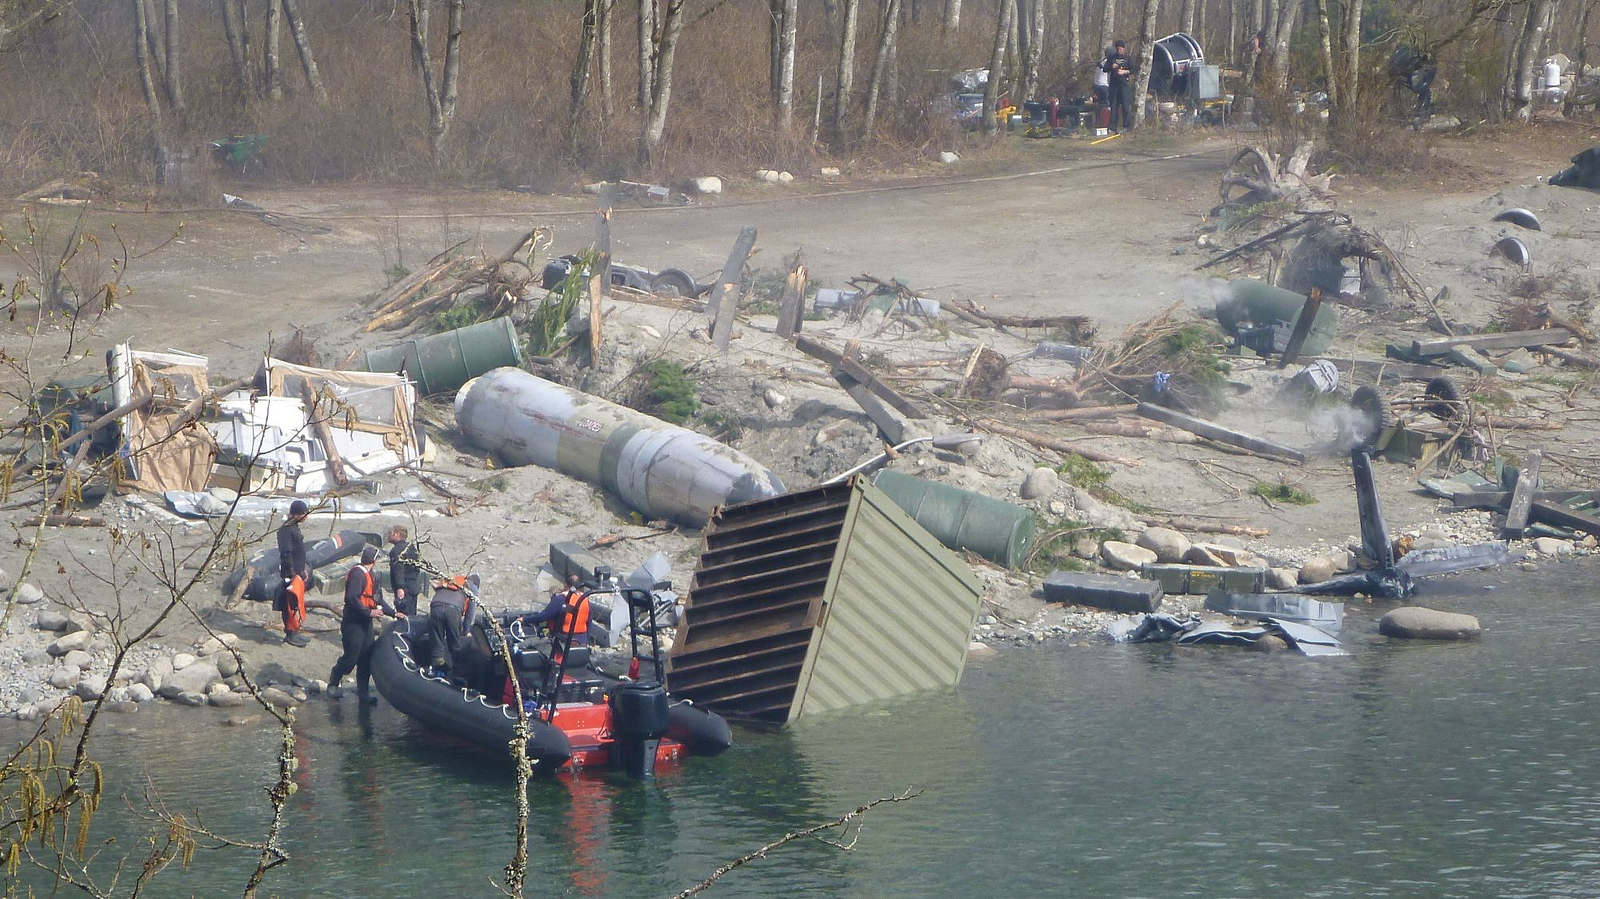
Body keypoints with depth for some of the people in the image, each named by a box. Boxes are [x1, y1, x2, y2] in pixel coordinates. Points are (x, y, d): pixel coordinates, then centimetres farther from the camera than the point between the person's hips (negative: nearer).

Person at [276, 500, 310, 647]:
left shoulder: (294, 527, 12)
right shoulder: (286, 530, -20)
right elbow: (286, 554, -23)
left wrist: (303, 569, 24)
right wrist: (291, 576, -23)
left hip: (298, 573, 10)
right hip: (292, 574, -10)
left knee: (298, 602, 16)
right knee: (293, 604, -4)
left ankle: (294, 632, 25)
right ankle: (291, 634, 3)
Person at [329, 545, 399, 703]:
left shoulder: (371, 576, 15)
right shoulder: (357, 574, -16)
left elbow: (378, 599, 23)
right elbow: (352, 598, -24)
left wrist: (393, 613, 20)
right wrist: (369, 612, -24)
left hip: (365, 624, 9)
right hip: (353, 623, -9)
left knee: (367, 660, 8)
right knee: (351, 658, -5)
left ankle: (363, 693, 13)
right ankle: (333, 683, 16)